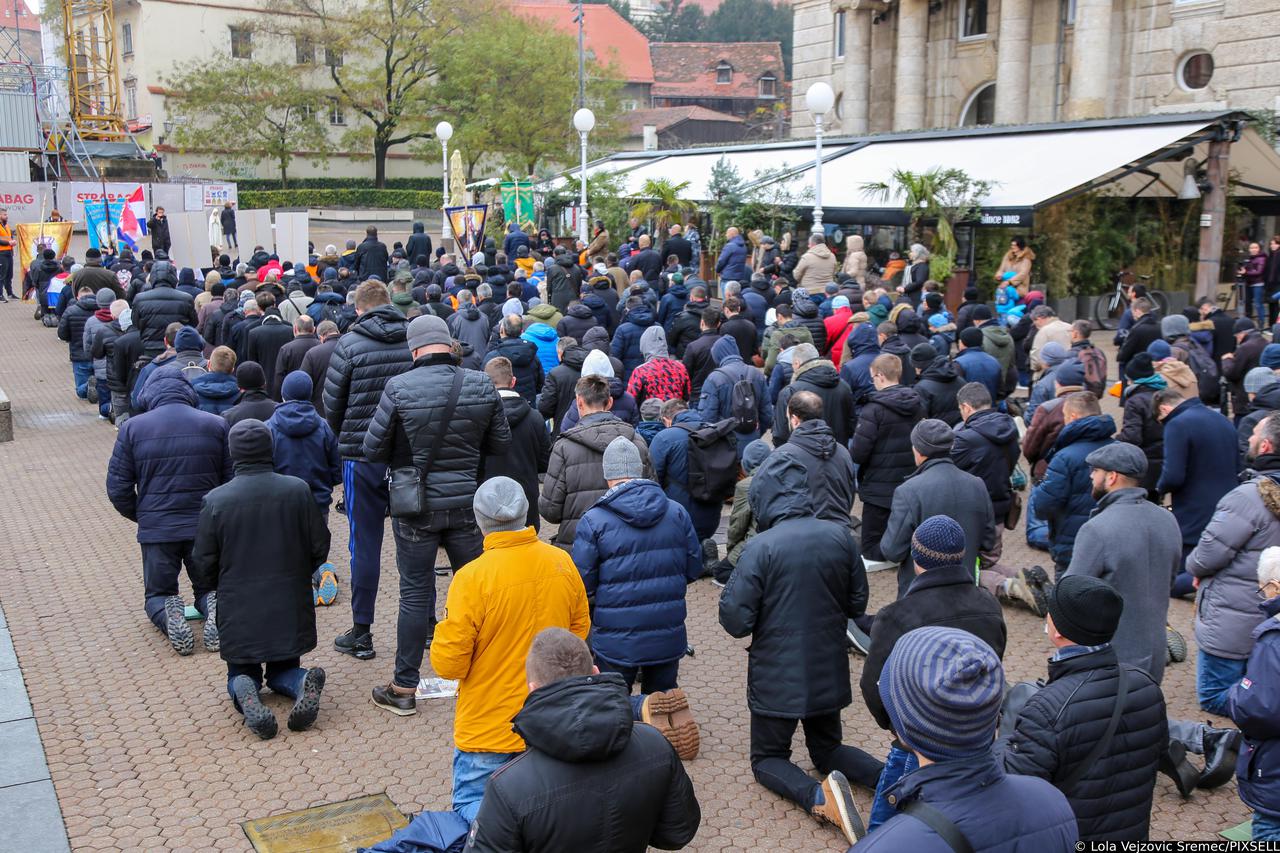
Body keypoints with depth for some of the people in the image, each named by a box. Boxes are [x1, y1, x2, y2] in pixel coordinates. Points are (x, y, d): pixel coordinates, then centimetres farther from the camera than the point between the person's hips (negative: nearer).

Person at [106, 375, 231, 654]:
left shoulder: (133, 428, -1)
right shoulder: (216, 425, 0)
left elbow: (117, 487, 0)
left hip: (156, 529, 0)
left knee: (157, 593, 19)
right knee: (209, 587, 20)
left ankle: (170, 616, -16)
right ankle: (215, 609, -15)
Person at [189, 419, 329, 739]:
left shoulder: (215, 500, -12)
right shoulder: (298, 490, -8)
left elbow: (202, 569, -6)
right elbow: (320, 547, 0)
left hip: (239, 612, -1)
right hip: (290, 608, 1)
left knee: (240, 673, 22)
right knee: (283, 669, 23)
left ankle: (245, 691, -13)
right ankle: (303, 683, -11)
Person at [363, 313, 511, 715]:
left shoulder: (398, 388, -13)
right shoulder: (481, 386, -5)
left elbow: (373, 449, -7)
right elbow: (501, 443, 4)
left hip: (414, 506, -2)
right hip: (466, 504, 2)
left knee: (415, 594, 6)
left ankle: (404, 688, 14)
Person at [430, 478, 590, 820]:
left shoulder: (472, 578, -23)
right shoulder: (562, 563, -6)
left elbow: (448, 664, -17)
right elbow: (580, 629, 9)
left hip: (489, 728, -5)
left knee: (471, 806, 10)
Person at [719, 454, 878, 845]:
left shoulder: (760, 548, -21)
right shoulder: (840, 537, -7)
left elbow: (736, 621, -18)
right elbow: (857, 605, 4)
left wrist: (729, 589, 1)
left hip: (777, 677, -4)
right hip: (829, 672, 5)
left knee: (768, 758, 15)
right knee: (827, 747, 26)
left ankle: (818, 795, -15)